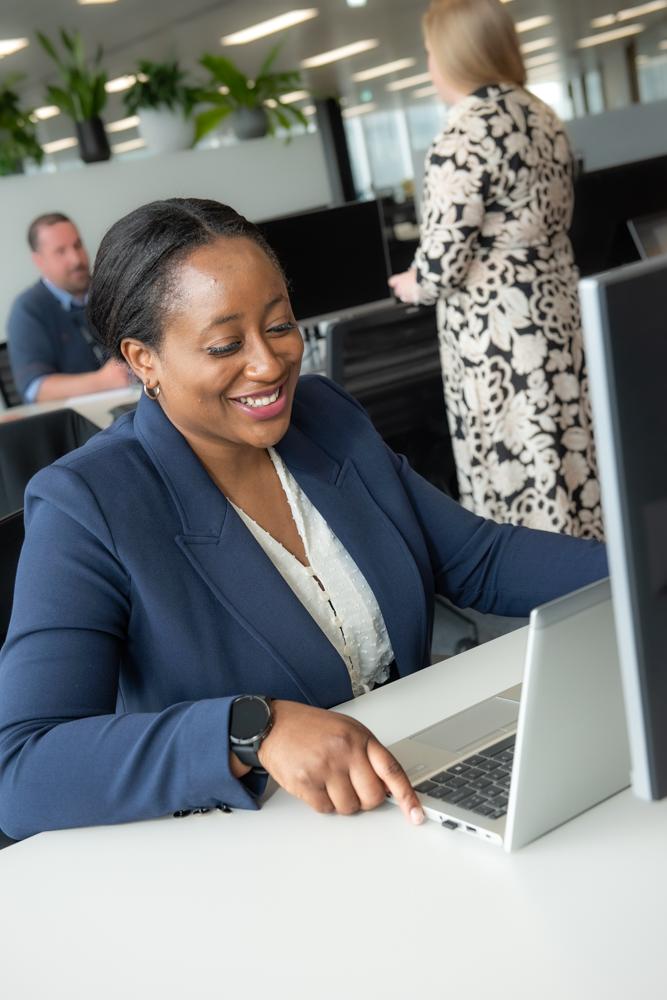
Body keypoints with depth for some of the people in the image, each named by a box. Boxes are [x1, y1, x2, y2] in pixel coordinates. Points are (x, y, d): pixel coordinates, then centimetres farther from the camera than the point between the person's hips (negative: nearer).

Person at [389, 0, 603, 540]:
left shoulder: (459, 142, -19)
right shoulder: (543, 115, 7)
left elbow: (441, 264, -19)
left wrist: (410, 286, 1)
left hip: (496, 328, -8)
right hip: (556, 304, 9)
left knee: (516, 460, 3)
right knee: (567, 447, 16)